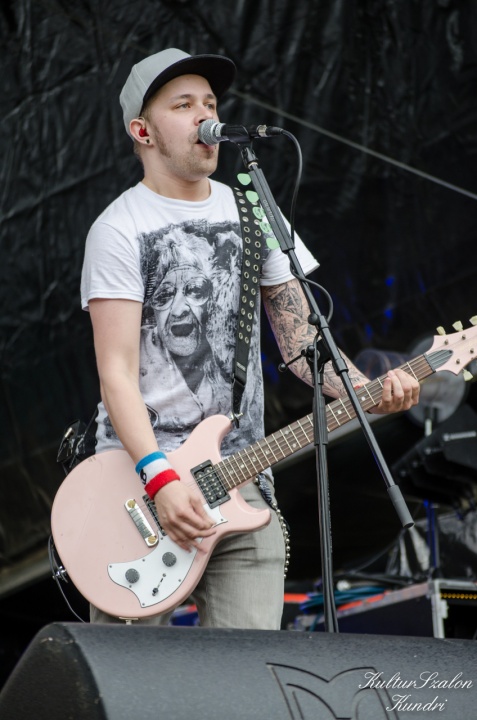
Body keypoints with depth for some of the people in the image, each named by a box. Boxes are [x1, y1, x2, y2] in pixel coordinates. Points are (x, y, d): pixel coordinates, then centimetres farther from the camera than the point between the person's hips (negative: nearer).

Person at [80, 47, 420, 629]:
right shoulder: (120, 229, -4)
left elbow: (300, 337, 11)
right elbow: (117, 373, -11)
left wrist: (368, 393, -8)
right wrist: (160, 479, -23)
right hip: (140, 474, -4)